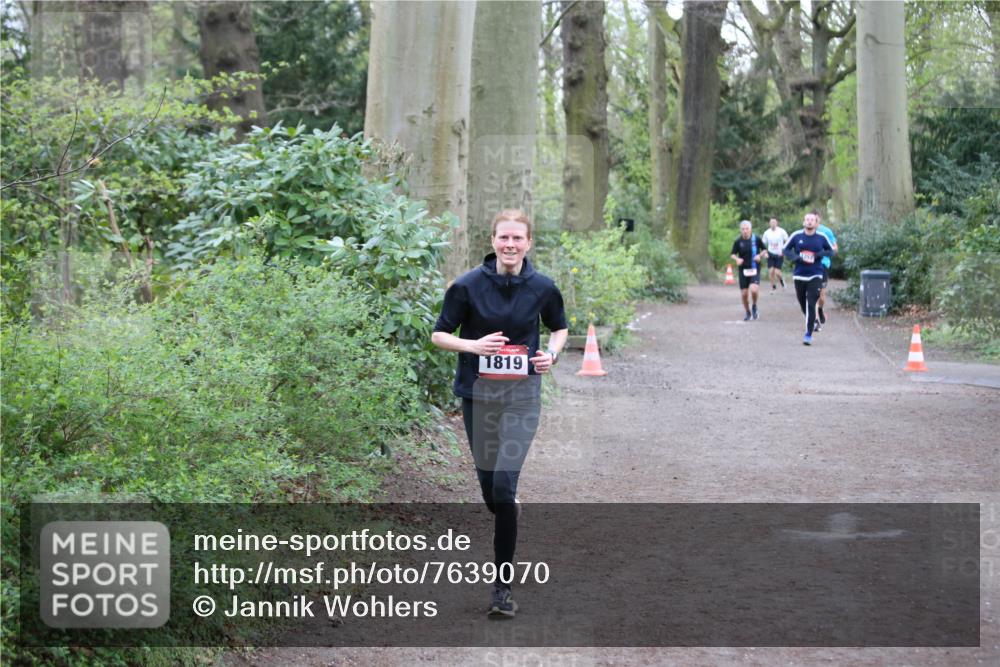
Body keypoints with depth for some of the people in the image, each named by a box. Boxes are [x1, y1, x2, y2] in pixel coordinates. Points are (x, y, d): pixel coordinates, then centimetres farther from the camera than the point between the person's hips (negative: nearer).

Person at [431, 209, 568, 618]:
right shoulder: (468, 286, -6)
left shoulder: (542, 288, -2)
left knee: (503, 486, -14)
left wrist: (552, 353, -4)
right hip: (478, 394, 1)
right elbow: (439, 335, 0)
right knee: (489, 487, 9)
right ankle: (510, 509, 49)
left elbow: (559, 327, 17)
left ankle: (502, 585, -6)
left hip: (522, 395, -1)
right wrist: (474, 345, -18)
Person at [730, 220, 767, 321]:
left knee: (753, 289, -23)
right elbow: (732, 254, 6)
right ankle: (748, 312, 27)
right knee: (743, 293, 3)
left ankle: (754, 306, 7)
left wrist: (760, 255, -11)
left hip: (755, 269, -2)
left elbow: (765, 249, 9)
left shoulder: (756, 239, -4)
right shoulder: (738, 241, -2)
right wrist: (737, 259, -15)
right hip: (743, 270, 2)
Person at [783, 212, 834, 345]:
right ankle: (812, 322, 39)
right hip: (799, 275, 2)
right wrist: (796, 257, -13)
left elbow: (831, 251, 10)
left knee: (811, 305, -11)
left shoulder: (821, 238, 0)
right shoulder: (796, 236, 0)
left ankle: (808, 334, -8)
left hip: (815, 276, -2)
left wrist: (821, 254, -11)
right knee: (803, 304, 11)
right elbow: (785, 250, 7)